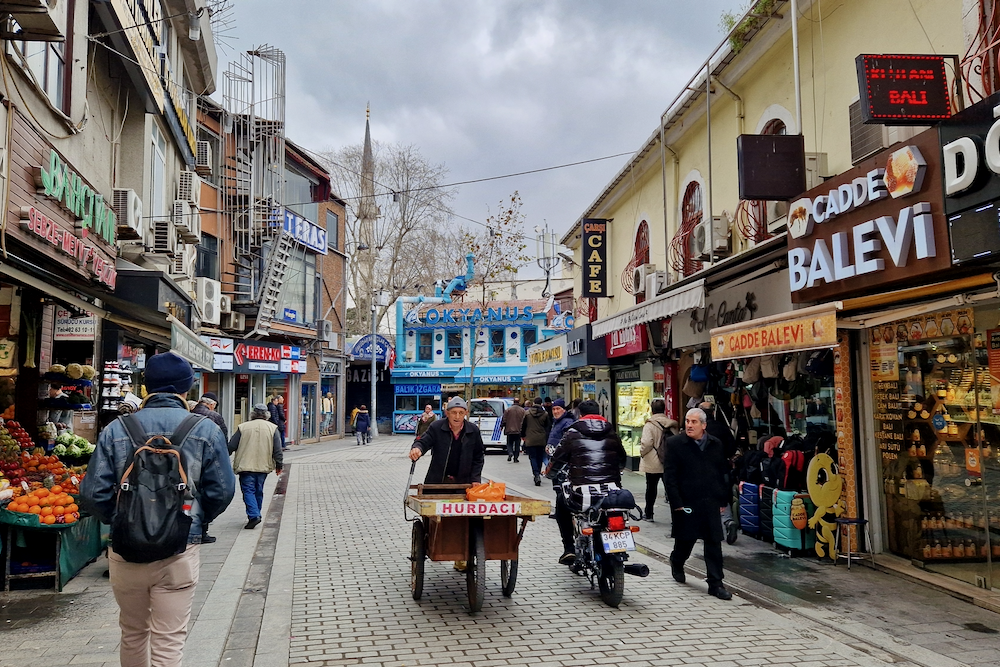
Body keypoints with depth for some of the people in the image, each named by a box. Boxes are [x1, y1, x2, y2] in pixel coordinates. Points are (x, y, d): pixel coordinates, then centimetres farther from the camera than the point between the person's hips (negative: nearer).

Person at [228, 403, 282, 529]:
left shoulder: (243, 427, -1)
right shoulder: (272, 428, 1)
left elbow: (231, 446, 1)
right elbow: (277, 450, 1)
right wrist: (278, 465, 9)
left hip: (246, 466, -2)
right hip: (263, 466, 2)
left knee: (248, 490, -1)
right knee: (258, 491, 17)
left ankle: (253, 515, -16)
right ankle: (256, 514, 26)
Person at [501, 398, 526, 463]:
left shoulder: (508, 410, -4)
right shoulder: (523, 410, -2)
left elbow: (504, 419, -2)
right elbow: (524, 421, -1)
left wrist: (501, 426, 13)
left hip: (510, 431, -1)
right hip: (519, 431, 1)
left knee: (509, 444, 11)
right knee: (517, 445, 10)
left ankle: (510, 453, -15)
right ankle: (515, 458, 9)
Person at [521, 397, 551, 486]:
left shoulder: (527, 413, -1)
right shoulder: (545, 414, -1)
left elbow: (523, 425, 6)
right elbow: (548, 427, 3)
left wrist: (523, 435, 20)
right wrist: (547, 439, 15)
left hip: (530, 440, -1)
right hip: (541, 440, 1)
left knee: (533, 457, 0)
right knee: (539, 457, 14)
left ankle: (536, 475, -19)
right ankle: (538, 474, 24)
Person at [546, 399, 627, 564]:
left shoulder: (572, 434, 4)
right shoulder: (611, 434, 13)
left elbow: (557, 461, 9)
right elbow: (622, 462, 26)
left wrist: (549, 473, 32)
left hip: (581, 497, -2)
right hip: (611, 496, 3)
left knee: (561, 501, 30)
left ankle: (569, 549, 20)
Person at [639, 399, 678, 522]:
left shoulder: (649, 425, -13)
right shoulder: (672, 424, 2)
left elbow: (646, 443, -21)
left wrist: (642, 451, -2)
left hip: (653, 464, -3)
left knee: (651, 488, 11)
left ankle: (648, 514, 21)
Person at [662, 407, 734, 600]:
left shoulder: (716, 445, 8)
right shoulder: (674, 444, -4)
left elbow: (723, 473, 12)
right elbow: (669, 476, -8)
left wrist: (724, 499, 8)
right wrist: (676, 503, -13)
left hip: (711, 503, 3)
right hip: (686, 503, -3)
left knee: (714, 543, 1)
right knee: (685, 540, 12)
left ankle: (715, 584, 8)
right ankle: (676, 562, 43)